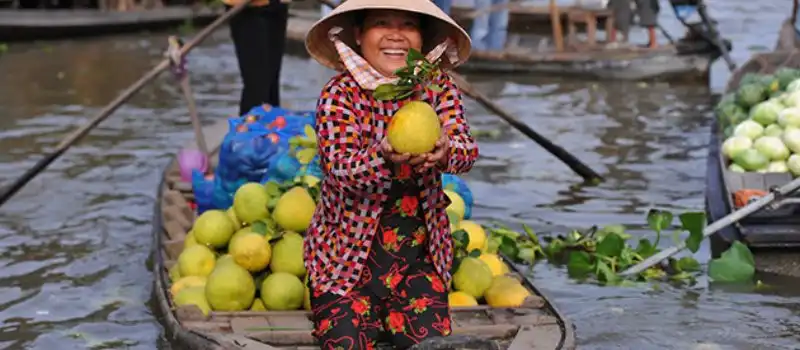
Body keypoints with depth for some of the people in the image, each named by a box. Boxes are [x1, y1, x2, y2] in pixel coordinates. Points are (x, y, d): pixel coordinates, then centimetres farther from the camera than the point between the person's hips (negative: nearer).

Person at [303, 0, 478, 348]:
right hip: (347, 256, -2)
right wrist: (385, 157, -46)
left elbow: (466, 149, -17)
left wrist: (444, 152, -42)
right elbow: (339, 168, -24)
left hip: (418, 257, 2)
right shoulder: (340, 94, -11)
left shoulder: (438, 87, -2)